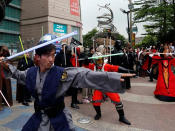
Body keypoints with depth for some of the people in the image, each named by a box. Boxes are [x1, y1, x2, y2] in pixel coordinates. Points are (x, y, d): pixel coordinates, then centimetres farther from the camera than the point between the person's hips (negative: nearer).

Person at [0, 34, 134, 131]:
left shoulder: (62, 74, -22)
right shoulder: (31, 72, -7)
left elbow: (86, 75, -31)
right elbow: (19, 75, 18)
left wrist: (117, 77, -38)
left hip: (58, 119, -4)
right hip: (39, 117, 4)